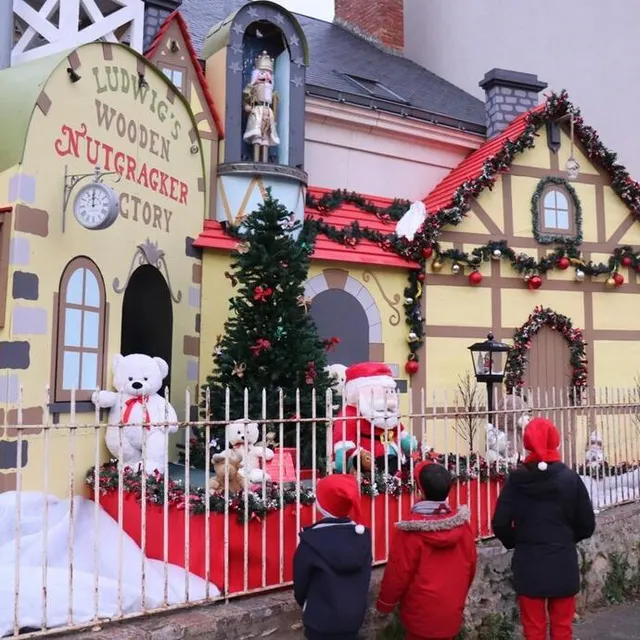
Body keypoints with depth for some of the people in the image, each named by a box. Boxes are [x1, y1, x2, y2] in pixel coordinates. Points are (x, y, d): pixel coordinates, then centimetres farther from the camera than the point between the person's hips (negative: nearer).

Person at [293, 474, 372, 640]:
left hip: (321, 620, -4)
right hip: (355, 616, 4)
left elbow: (300, 582, -9)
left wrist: (304, 603, 11)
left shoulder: (311, 540, -21)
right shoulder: (363, 535, -9)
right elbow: (365, 579, 2)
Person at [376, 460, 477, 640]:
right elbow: (470, 565, 1)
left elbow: (398, 572, -15)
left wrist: (385, 603, 2)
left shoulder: (411, 530, -22)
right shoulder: (461, 523, -10)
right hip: (452, 612, 4)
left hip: (421, 614, -4)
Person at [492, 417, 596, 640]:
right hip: (563, 565, 1)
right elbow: (587, 525, -4)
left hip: (528, 565, 0)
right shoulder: (570, 478, -9)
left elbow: (500, 524, -10)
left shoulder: (516, 480, -9)